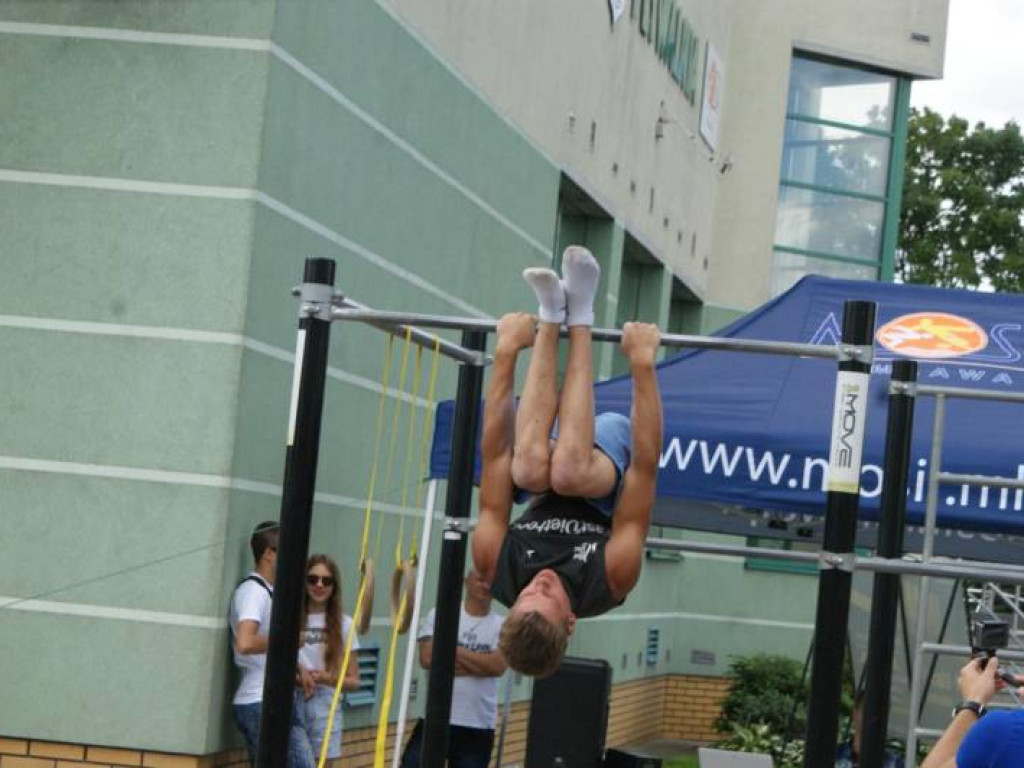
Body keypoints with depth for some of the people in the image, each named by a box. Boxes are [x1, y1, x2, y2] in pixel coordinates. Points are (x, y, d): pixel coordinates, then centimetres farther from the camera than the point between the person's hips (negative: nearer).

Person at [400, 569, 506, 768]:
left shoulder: (503, 625, 3)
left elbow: (497, 666, -14)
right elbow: (427, 658, -13)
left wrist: (454, 650, -10)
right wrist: (479, 664, -11)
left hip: (478, 727, 1)